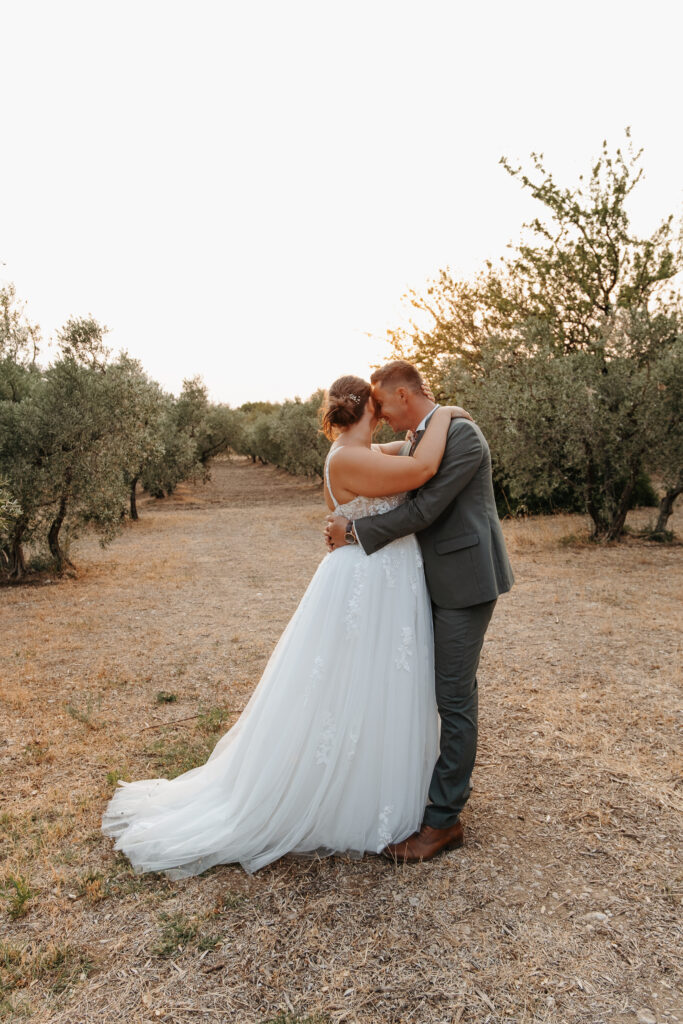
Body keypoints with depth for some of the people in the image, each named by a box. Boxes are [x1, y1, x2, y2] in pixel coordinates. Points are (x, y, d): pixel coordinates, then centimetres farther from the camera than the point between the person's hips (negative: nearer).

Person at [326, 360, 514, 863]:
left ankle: (443, 819, 8)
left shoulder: (462, 434, -17)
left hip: (467, 579, -9)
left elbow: (424, 509, -22)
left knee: (454, 695, -4)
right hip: (446, 577, 9)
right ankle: (456, 782, 36)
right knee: (459, 687, 20)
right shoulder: (420, 440, 13)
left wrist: (355, 530, -16)